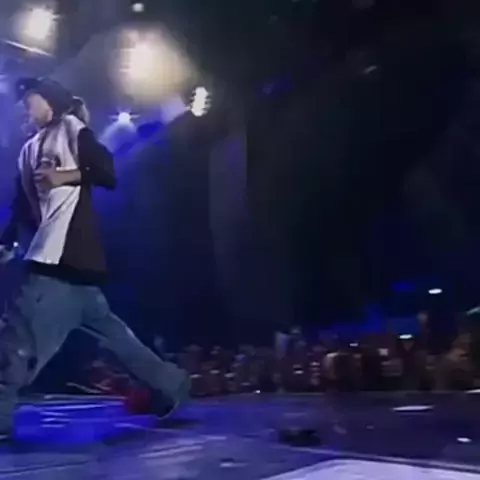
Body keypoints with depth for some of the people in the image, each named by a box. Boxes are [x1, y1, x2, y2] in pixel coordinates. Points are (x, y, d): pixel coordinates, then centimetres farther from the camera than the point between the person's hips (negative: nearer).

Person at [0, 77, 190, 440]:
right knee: (103, 324, 11)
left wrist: (65, 176, -16)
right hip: (49, 253, 9)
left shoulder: (72, 129, 4)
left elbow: (108, 173, -7)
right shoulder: (29, 150, 25)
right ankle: (168, 383, 21)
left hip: (69, 252, -9)